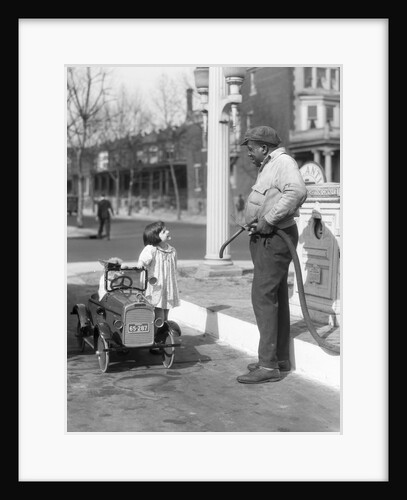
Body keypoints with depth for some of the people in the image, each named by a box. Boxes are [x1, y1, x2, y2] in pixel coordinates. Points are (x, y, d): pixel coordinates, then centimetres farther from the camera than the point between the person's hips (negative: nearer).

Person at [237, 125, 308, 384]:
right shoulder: (267, 167, 20)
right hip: (267, 239, 11)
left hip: (275, 239, -11)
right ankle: (281, 358, 24)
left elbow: (297, 191, -32)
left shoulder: (283, 162, -14)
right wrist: (253, 221, 10)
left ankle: (268, 365, -10)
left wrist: (269, 220, -29)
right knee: (277, 298, 14)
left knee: (263, 297, -12)